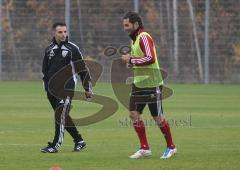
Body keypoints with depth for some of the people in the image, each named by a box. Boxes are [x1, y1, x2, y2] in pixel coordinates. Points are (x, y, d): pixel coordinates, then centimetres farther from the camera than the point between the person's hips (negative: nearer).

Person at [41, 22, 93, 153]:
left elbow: (83, 69, 1)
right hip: (52, 89, 5)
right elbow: (45, 70, 19)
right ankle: (79, 141, 21)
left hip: (67, 88, -5)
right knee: (64, 117, 10)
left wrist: (87, 88, 2)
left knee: (61, 115, -15)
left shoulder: (72, 49, -2)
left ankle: (56, 145, -15)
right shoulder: (49, 50, 10)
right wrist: (47, 86, 12)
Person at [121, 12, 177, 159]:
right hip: (138, 84, 9)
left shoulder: (144, 37, -17)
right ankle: (144, 149, 6)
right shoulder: (135, 39, 13)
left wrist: (131, 60, -22)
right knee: (134, 114, 0)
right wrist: (129, 60, 10)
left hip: (152, 84, -9)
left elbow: (150, 58, -28)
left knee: (158, 117, 0)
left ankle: (171, 147, 16)